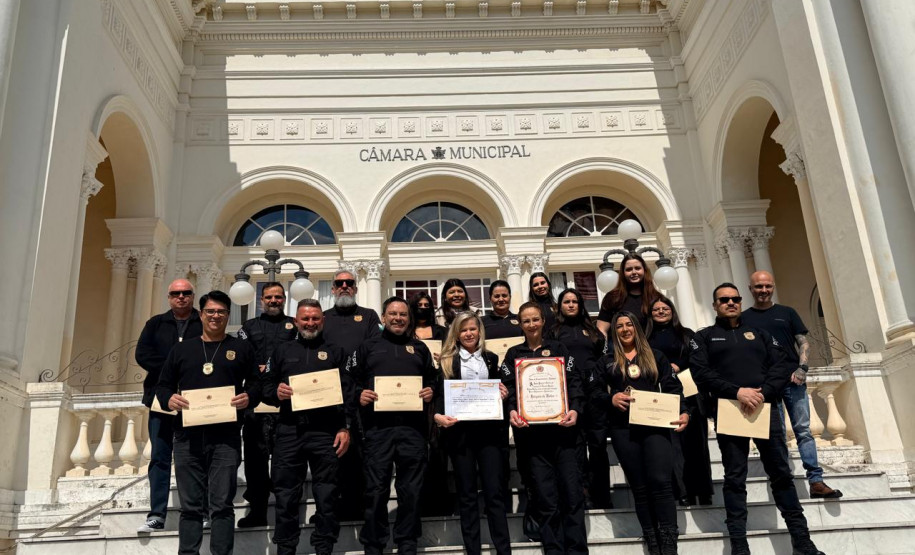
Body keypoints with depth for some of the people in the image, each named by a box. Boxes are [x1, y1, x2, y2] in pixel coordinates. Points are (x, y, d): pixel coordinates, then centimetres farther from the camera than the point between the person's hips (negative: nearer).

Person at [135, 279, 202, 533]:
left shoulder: (205, 325, 6)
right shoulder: (156, 324, 15)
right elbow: (143, 354, 2)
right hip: (162, 398, 3)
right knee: (159, 457, 2)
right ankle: (157, 516, 5)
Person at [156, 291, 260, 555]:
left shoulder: (241, 348, 11)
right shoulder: (182, 348, 16)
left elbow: (256, 382, 8)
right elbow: (163, 385, 14)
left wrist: (249, 397, -13)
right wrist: (169, 399, -7)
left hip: (226, 437, -2)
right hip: (188, 436, 2)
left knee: (222, 505, -2)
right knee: (190, 505, 7)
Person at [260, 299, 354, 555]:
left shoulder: (336, 352, 10)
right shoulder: (282, 351, 15)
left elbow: (348, 392, 4)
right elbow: (265, 386, 13)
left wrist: (345, 428, -5)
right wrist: (276, 392, -10)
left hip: (325, 432, -1)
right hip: (289, 431, 1)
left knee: (327, 496, 3)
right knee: (286, 496, 7)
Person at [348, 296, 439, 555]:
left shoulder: (419, 348, 18)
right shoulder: (367, 347, 11)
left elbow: (433, 379, 19)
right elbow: (350, 380, 7)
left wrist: (431, 391, -2)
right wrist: (359, 395, -12)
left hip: (412, 428, 2)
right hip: (378, 428, -2)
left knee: (411, 489, 6)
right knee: (376, 489, 2)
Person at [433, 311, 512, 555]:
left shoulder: (492, 359, 14)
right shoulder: (447, 361, 7)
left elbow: (499, 390, 18)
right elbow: (439, 394, 0)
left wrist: (503, 395, -4)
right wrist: (438, 415, -18)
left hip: (489, 429, 1)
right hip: (459, 430, -1)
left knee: (495, 492, 0)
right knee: (467, 494, 6)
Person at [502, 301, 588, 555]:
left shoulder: (558, 348, 14)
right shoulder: (513, 354, 14)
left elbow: (573, 381, 5)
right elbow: (509, 387, 4)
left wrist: (575, 409, -13)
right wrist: (512, 410, -16)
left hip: (562, 428, 0)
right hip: (532, 432, 0)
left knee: (572, 493, -3)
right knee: (546, 499, -1)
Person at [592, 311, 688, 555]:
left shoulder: (656, 356, 14)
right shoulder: (606, 362, 14)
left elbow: (672, 387, 7)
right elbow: (595, 391, 6)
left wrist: (683, 412, -8)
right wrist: (611, 398, -15)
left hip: (655, 424, -1)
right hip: (623, 428, 1)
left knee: (660, 481, -14)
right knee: (639, 487, 3)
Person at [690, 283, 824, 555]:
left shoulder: (759, 334, 19)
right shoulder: (704, 337, 10)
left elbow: (781, 367, 8)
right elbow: (701, 373, -4)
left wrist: (763, 392, -11)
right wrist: (737, 392, -16)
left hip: (765, 408, 3)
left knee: (781, 473, 5)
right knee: (735, 478, -1)